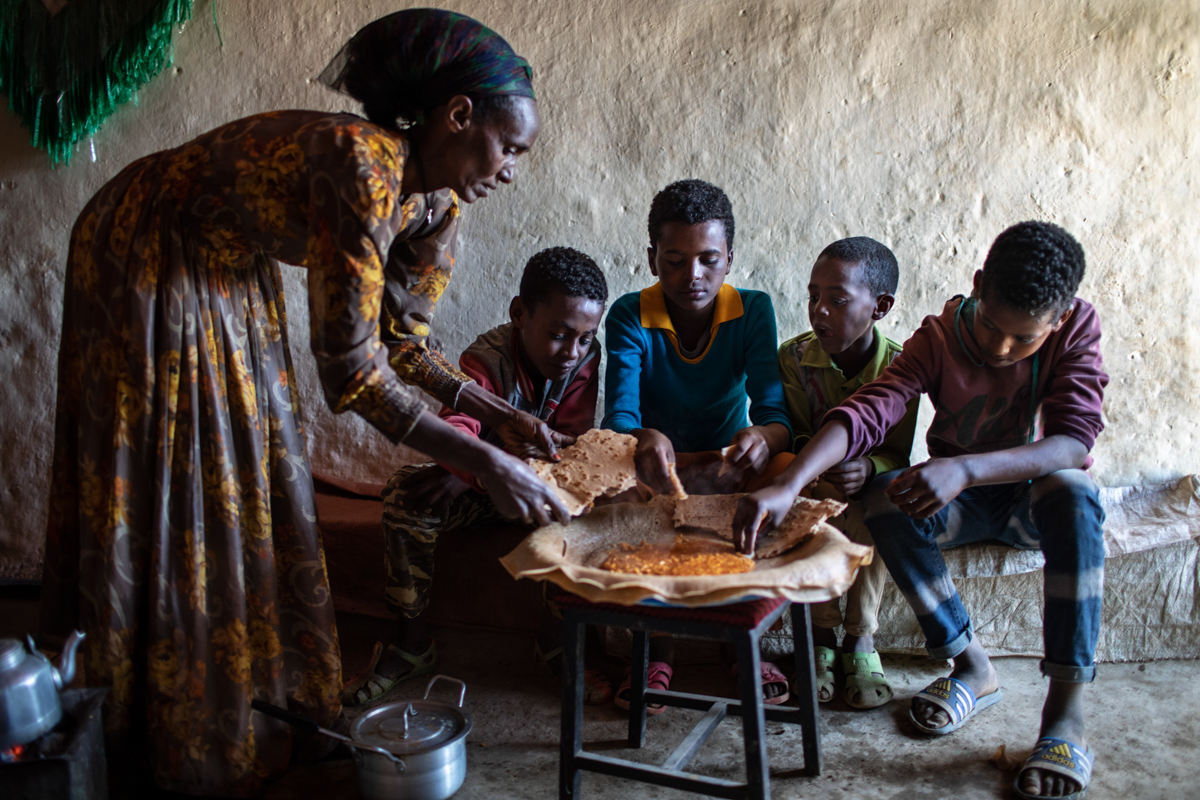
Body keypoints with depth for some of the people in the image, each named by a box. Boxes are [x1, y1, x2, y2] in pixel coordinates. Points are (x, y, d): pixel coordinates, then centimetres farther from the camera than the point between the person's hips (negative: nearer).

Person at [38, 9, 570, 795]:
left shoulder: (435, 201, -9)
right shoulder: (361, 164, -36)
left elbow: (402, 342, 1)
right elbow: (350, 369, -38)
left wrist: (500, 412, -8)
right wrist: (483, 462, -34)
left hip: (229, 272, 8)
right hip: (141, 261, -8)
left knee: (248, 480, 12)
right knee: (173, 496, 1)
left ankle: (254, 696, 29)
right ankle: (181, 736, 19)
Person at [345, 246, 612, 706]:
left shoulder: (585, 361, -14)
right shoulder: (486, 359, -24)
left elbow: (573, 443, -18)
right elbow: (453, 431, -42)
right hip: (480, 484, -1)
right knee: (406, 494, -29)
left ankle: (555, 637, -12)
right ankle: (413, 642, -13)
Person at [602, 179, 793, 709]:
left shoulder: (753, 311, -9)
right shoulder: (631, 317, -13)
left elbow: (775, 413, -18)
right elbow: (618, 419, -24)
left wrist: (763, 437, -43)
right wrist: (644, 440, -49)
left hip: (729, 467, 1)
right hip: (658, 467, -1)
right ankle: (656, 649, -18)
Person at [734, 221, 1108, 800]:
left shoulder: (1075, 328, -17)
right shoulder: (939, 338, -17)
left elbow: (1074, 439, -30)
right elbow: (865, 413, -31)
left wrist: (964, 467, -46)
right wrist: (786, 486, -48)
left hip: (1033, 494, -1)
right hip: (960, 500, 2)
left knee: (1071, 492, -36)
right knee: (884, 498, -29)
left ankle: (1067, 703, -31)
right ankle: (972, 668, -12)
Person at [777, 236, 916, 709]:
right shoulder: (794, 357, -8)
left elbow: (897, 456, -12)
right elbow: (795, 434, -8)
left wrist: (867, 469, -36)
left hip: (868, 490, -1)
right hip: (811, 484, 1)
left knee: (867, 513, -33)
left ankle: (860, 637, -13)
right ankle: (822, 634, -12)